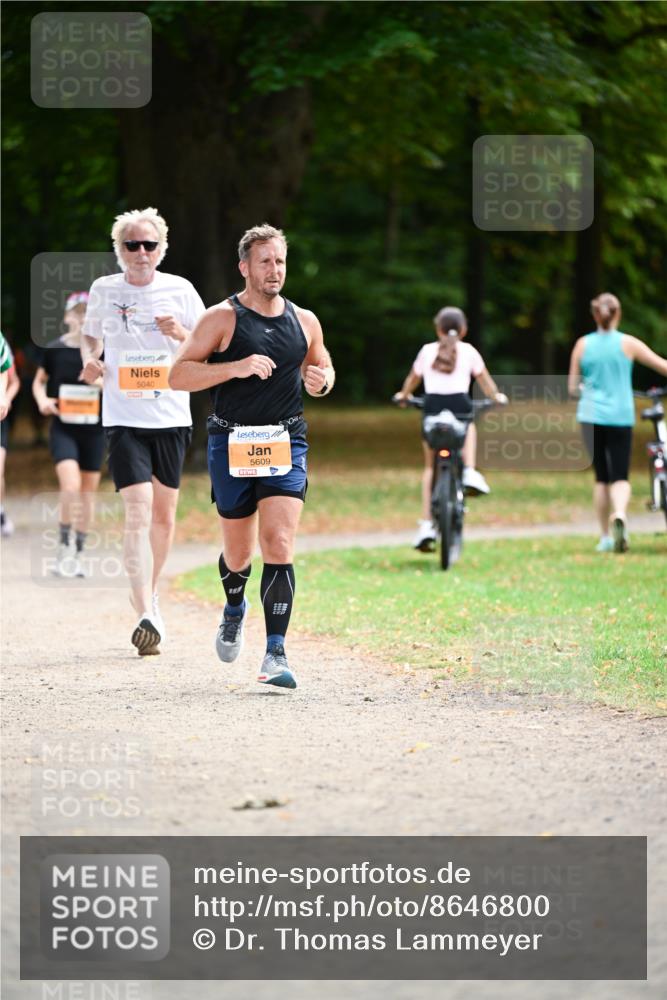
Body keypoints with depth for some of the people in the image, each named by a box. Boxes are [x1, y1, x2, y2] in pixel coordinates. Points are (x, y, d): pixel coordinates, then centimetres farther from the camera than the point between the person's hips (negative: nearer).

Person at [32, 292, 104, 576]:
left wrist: (107, 383, -13)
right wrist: (42, 401, -10)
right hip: (63, 428, -2)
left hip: (93, 428, 2)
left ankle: (78, 554, 19)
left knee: (88, 492, 7)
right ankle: (63, 547, -3)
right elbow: (39, 381, 11)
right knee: (71, 486, -20)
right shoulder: (53, 349, -2)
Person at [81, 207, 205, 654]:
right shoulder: (104, 290, 3)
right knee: (138, 512, -15)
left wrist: (183, 334, -14)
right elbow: (92, 334, 20)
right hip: (124, 418, -2)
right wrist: (90, 359, -2)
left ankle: (149, 593, 35)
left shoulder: (179, 290, 2)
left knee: (164, 514, 12)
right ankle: (146, 615, -22)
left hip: (172, 416, 2)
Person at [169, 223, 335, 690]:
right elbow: (178, 375, -9)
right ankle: (235, 610, 44)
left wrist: (322, 380, 0)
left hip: (286, 443, 1)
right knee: (238, 550, 10)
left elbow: (323, 366, 25)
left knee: (279, 546, -14)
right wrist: (236, 367, -21)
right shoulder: (223, 318, -4)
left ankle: (275, 653, -15)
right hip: (232, 443, -1)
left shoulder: (305, 321, 8)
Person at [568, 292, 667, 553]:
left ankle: (605, 537, 15)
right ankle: (619, 515, -30)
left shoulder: (582, 345, 2)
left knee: (601, 477, 13)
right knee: (620, 476, 1)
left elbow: (572, 388, 5)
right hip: (620, 417, -2)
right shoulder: (627, 343, -4)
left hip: (591, 416, 2)